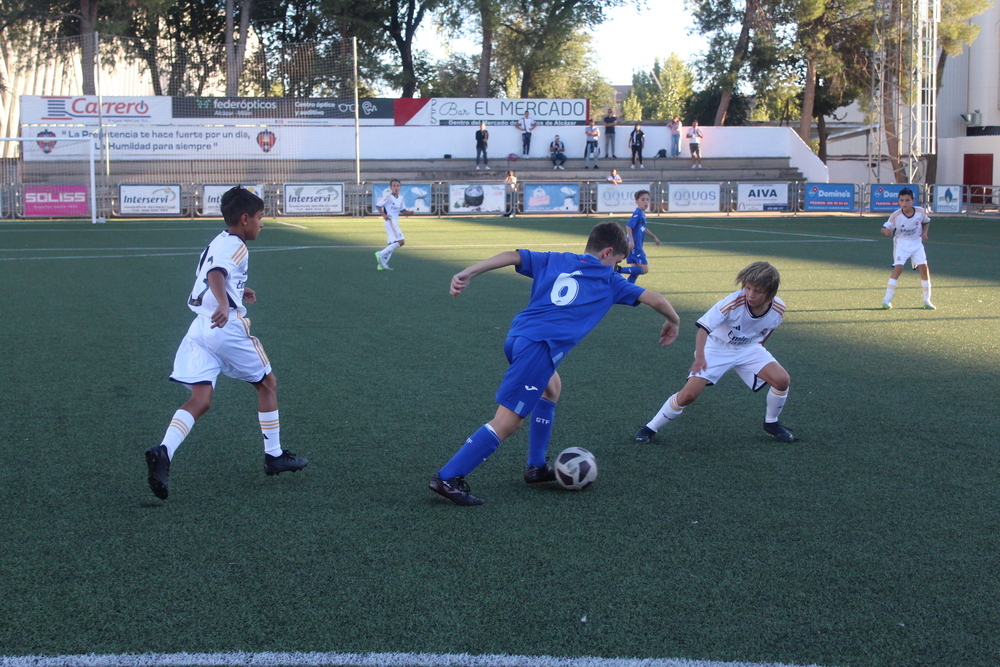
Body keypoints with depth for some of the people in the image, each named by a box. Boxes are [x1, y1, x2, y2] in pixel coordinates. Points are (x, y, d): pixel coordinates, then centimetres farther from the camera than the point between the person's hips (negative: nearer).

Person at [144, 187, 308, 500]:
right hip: (226, 327, -8)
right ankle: (274, 456, 22)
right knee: (267, 383, 13)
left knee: (200, 400, -2)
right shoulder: (235, 247, -8)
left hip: (199, 328, 8)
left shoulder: (218, 243, 20)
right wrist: (224, 304, -45)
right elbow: (216, 274, -28)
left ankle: (163, 452, -26)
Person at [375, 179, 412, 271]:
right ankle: (381, 254, -14)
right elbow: (378, 205, -9)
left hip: (395, 222, 9)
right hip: (390, 221, -9)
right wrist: (384, 215, -22)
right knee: (400, 241, -17)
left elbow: (402, 210, 20)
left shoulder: (400, 197, 10)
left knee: (391, 245, 11)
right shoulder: (388, 196, -12)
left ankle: (382, 264, 14)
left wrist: (409, 212, 0)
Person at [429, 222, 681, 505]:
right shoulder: (610, 282, 14)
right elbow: (655, 300, 15)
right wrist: (672, 322, 34)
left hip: (516, 336, 7)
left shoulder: (554, 261, 23)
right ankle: (448, 478, -10)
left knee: (551, 387, 31)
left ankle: (536, 467, 33)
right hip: (540, 347, -7)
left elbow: (512, 256, 12)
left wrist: (467, 274, 8)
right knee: (507, 422, -5)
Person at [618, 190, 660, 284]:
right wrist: (631, 240, -31)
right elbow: (629, 226, -24)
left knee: (636, 271, 12)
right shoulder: (637, 213, -14)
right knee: (644, 269, -12)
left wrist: (654, 237, 38)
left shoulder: (643, 214, 15)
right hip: (634, 247, -10)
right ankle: (618, 270, -17)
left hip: (637, 247, 10)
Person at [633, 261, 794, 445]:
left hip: (749, 349, 4)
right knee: (689, 394, -17)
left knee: (782, 379, -16)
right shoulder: (733, 302, -32)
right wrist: (700, 357, -48)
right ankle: (650, 428, 2)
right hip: (717, 347, -4)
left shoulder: (778, 309, -18)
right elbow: (703, 328, -36)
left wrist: (759, 346, 14)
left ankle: (771, 423, 12)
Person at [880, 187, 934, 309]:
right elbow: (885, 228, -13)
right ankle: (887, 300, -15)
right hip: (901, 243, -3)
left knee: (924, 268, -6)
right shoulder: (896, 215, -19)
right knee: (898, 268, -19)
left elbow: (926, 222, 11)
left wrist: (924, 232, -7)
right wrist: (886, 231, -37)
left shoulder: (920, 211, -11)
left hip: (916, 243, 3)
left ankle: (927, 300, 9)